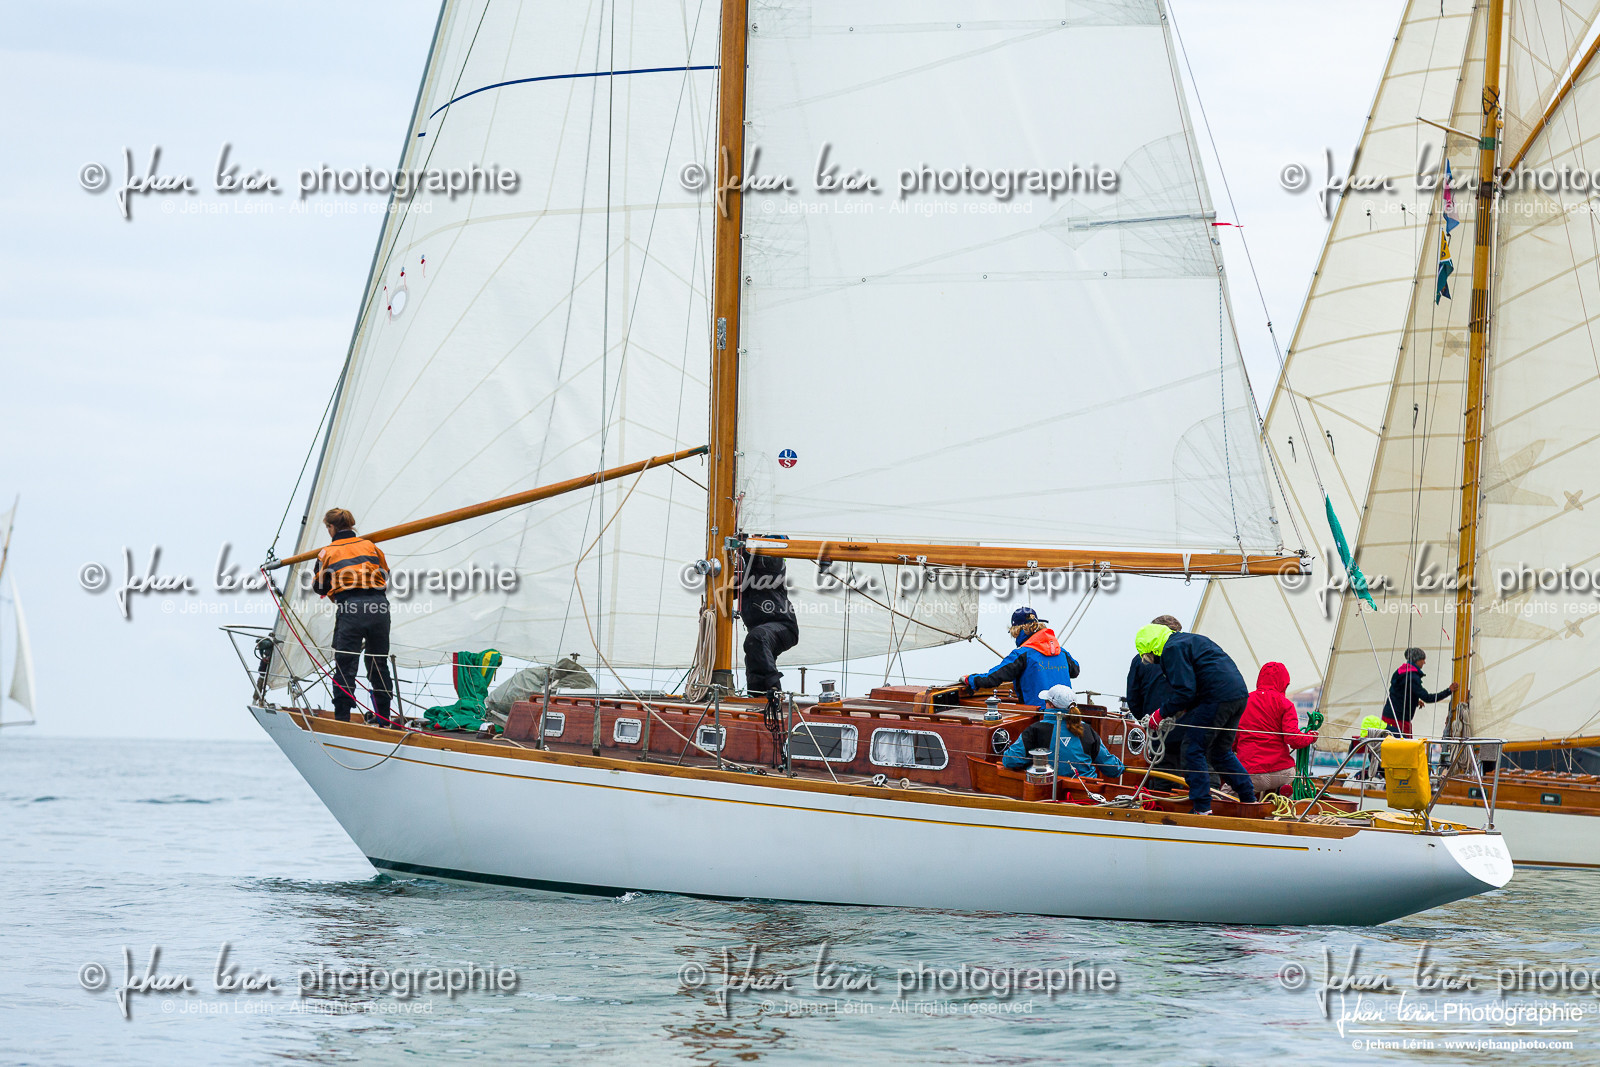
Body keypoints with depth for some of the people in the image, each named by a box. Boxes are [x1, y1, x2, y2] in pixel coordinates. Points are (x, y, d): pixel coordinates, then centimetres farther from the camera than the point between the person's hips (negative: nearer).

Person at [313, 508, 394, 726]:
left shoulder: (328, 552, 8)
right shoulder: (370, 546, 15)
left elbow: (320, 586, 14)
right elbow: (385, 576, 22)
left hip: (350, 610, -3)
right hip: (379, 606, 3)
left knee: (345, 666, 0)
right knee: (379, 665, 12)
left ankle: (342, 720, -4)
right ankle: (384, 720, 15)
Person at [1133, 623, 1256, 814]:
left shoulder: (1172, 649, -4)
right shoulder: (1192, 640, 27)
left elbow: (1185, 691, -13)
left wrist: (1164, 712, -1)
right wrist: (1186, 709, 21)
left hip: (1218, 697, -10)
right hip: (1240, 694, 10)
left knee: (1193, 750, -3)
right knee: (1220, 752, 22)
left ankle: (1202, 808, -9)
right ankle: (1249, 799, 23)